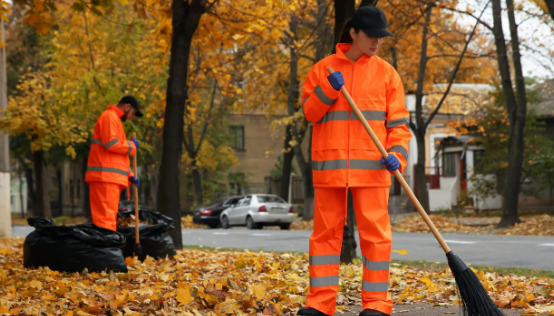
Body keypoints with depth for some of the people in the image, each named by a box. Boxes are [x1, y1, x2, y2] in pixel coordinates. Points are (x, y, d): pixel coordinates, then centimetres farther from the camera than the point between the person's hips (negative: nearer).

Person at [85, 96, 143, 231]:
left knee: (109, 218, 8)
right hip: (105, 176, -10)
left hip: (111, 179, 10)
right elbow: (110, 143, -17)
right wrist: (131, 145, -1)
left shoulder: (114, 119, 29)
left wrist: (130, 175, 18)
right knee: (105, 217, -15)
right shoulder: (109, 116, -2)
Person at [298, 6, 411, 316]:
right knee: (326, 231, 4)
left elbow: (398, 122, 3)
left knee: (374, 232, -2)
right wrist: (328, 90, -13)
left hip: (371, 166, -1)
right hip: (330, 166, 1)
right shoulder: (323, 69, 8)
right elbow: (309, 112, 4)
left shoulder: (386, 73, 6)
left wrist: (397, 153, -14)